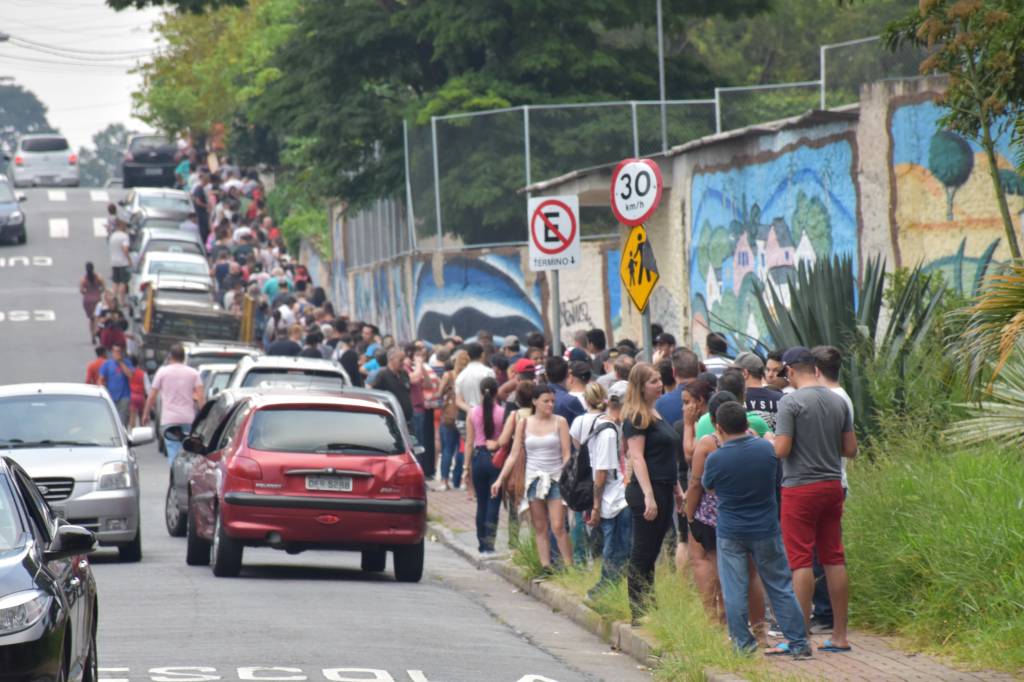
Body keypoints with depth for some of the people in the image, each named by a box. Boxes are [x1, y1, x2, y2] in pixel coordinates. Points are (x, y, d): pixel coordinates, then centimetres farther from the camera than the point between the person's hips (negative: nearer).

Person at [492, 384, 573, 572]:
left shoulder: (560, 422, 0)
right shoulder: (524, 423, 5)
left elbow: (566, 455, -2)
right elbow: (514, 455, 7)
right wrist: (500, 479, 1)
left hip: (556, 479, -2)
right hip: (534, 479, 3)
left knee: (558, 527, -10)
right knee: (540, 529, 3)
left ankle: (569, 568, -3)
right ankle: (546, 568, 6)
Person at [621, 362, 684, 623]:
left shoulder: (657, 414, 17)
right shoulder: (636, 418, -11)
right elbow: (637, 457, -17)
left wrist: (676, 489, 24)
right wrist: (648, 496, -23)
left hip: (663, 491, 9)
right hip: (646, 492, -9)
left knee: (651, 553, 11)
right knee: (643, 554, -6)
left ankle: (648, 609, 14)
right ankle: (637, 612, -4)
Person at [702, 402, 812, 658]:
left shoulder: (716, 459, -15)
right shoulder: (766, 449, -7)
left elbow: (707, 485, 5)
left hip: (730, 533, -2)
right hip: (765, 531, 3)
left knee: (734, 591, 5)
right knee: (780, 587, 9)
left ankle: (743, 644, 5)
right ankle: (799, 643, 9)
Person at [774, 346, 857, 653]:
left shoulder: (791, 402, -12)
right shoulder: (838, 401, 7)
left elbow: (781, 450, -17)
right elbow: (851, 449, 10)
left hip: (800, 488, -6)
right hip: (832, 486, 6)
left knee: (801, 560, -4)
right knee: (834, 558, 9)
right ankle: (840, 634, 11)